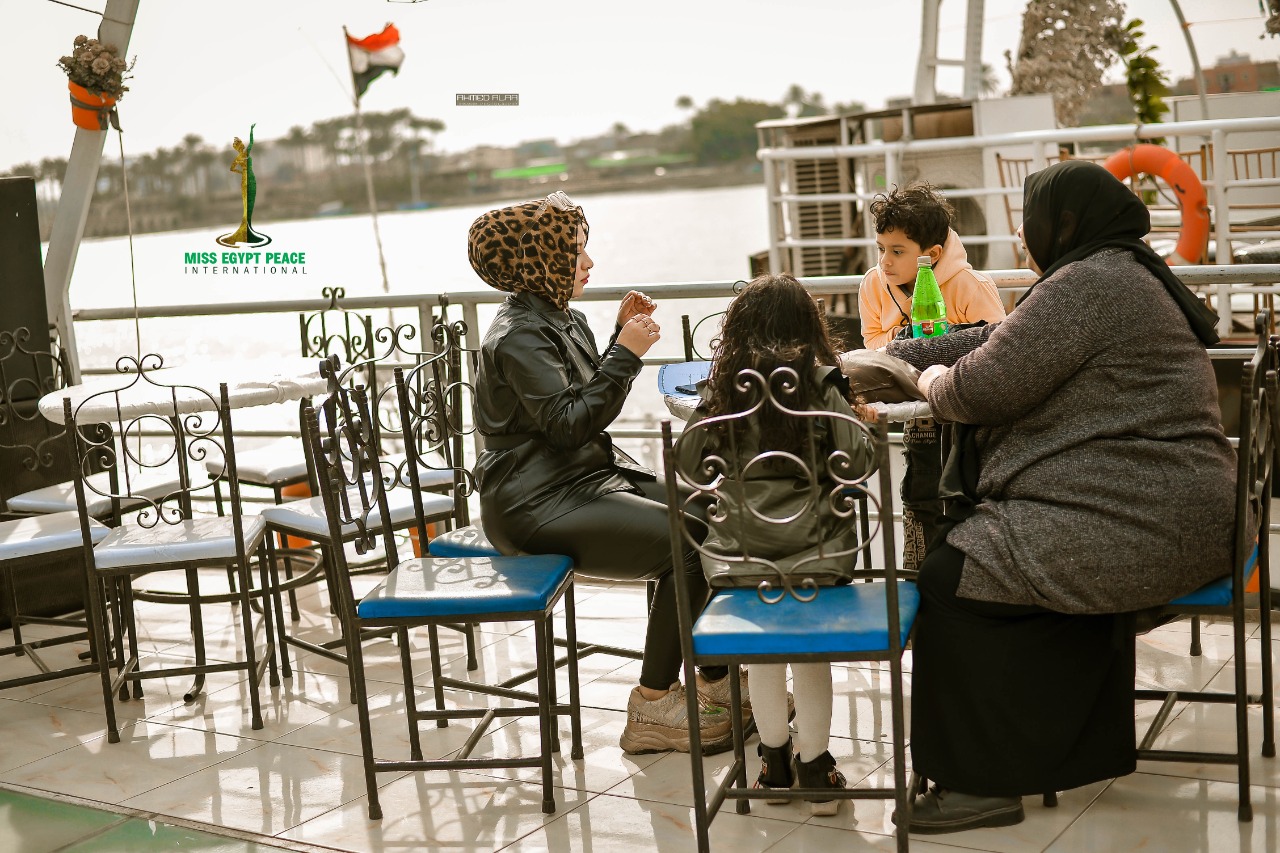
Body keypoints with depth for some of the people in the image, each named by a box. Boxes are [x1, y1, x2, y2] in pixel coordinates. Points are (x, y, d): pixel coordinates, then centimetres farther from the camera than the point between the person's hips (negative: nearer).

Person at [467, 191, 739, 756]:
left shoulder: (560, 319, 15)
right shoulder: (518, 335, -15)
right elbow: (569, 423, -22)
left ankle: (718, 682, 7)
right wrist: (625, 352, -19)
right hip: (536, 506, -10)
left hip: (584, 479, 10)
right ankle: (651, 710, -11)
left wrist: (624, 338, 9)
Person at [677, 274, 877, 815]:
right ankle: (814, 768, 23)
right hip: (813, 549, -1)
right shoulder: (820, 386, -8)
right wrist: (854, 416, 11)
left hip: (739, 553, 2)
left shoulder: (721, 390, -1)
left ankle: (775, 763, 33)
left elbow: (689, 467, 6)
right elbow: (857, 463, -9)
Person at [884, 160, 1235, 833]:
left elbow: (981, 387, -17)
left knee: (951, 579, -7)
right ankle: (1077, 751, 26)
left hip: (1137, 530, -11)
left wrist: (933, 381, 7)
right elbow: (1000, 344, 22)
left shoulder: (1087, 285, -16)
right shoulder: (1125, 274, 18)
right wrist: (883, 358, 23)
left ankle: (983, 783, 3)